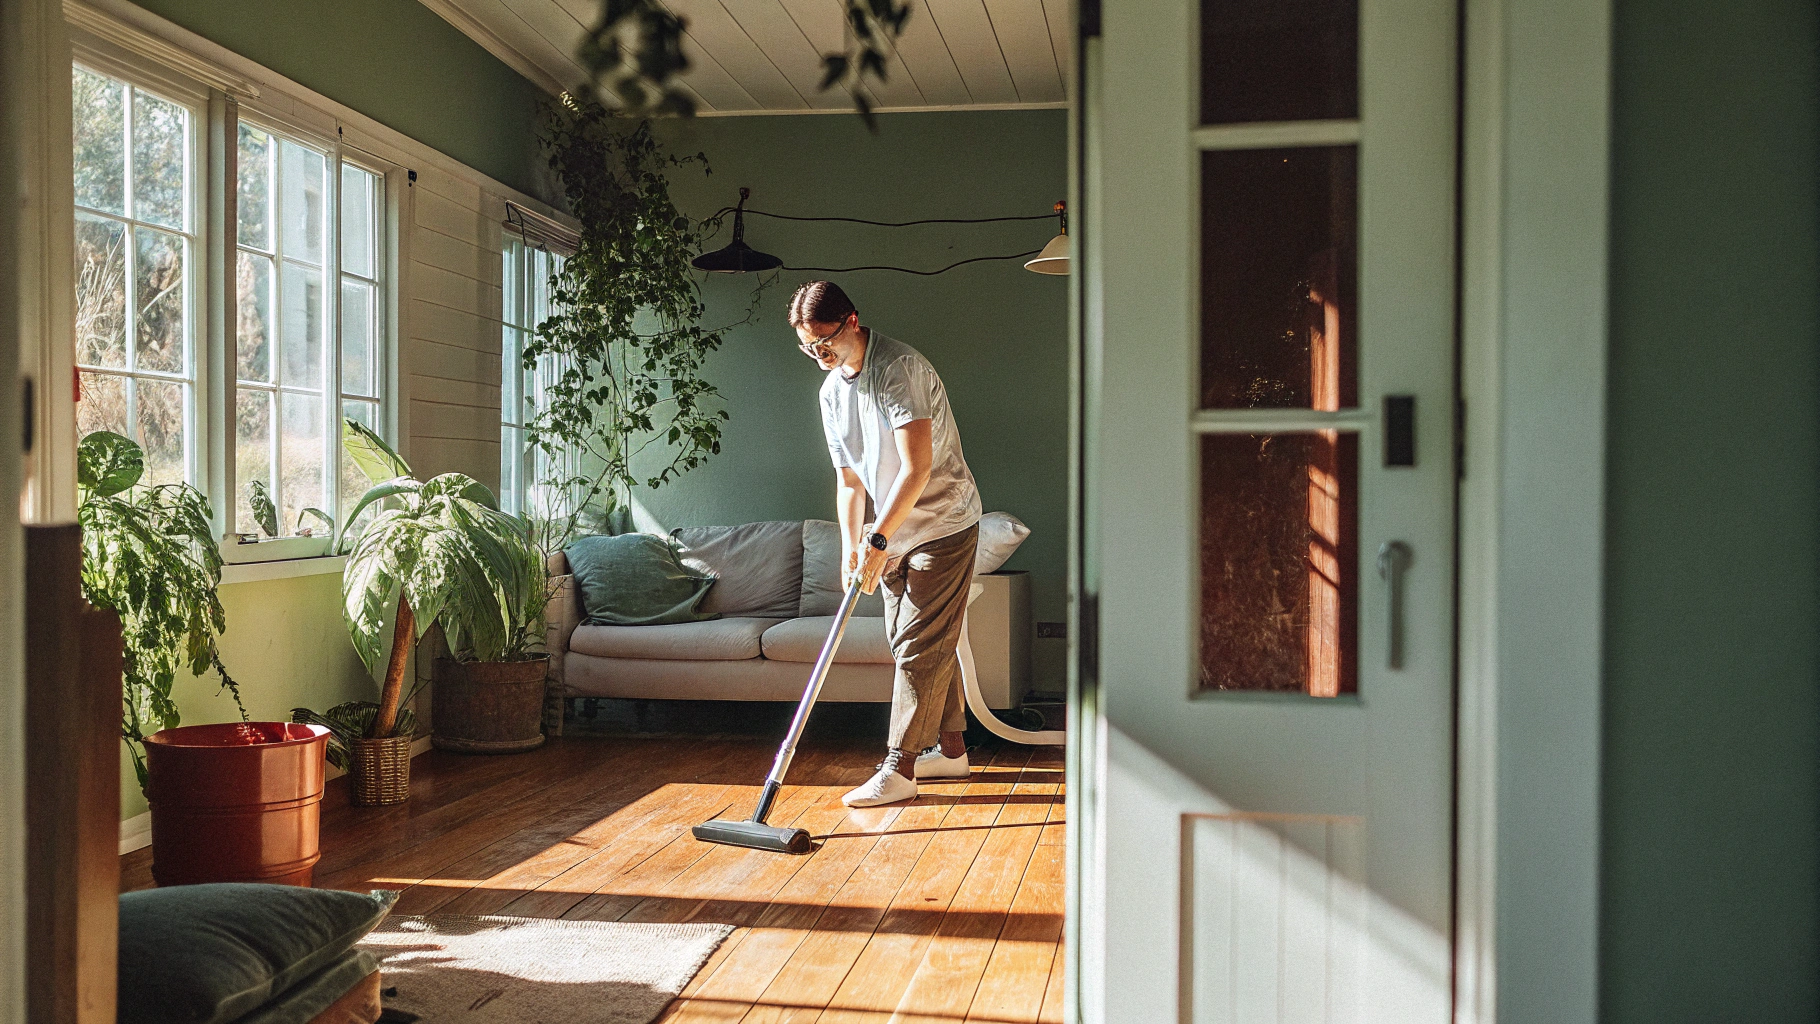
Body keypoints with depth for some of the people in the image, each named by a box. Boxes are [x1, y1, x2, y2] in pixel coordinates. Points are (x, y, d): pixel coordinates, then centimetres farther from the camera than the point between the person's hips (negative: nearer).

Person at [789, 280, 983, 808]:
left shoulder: (900, 368, -22)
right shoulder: (831, 391, 5)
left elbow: (917, 468, -29)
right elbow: (849, 480, 9)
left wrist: (878, 539, -29)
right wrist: (851, 546, -2)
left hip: (943, 524, -8)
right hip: (894, 531, 9)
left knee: (920, 645, -8)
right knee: (921, 642, 13)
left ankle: (899, 769, -5)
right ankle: (951, 749, 25)